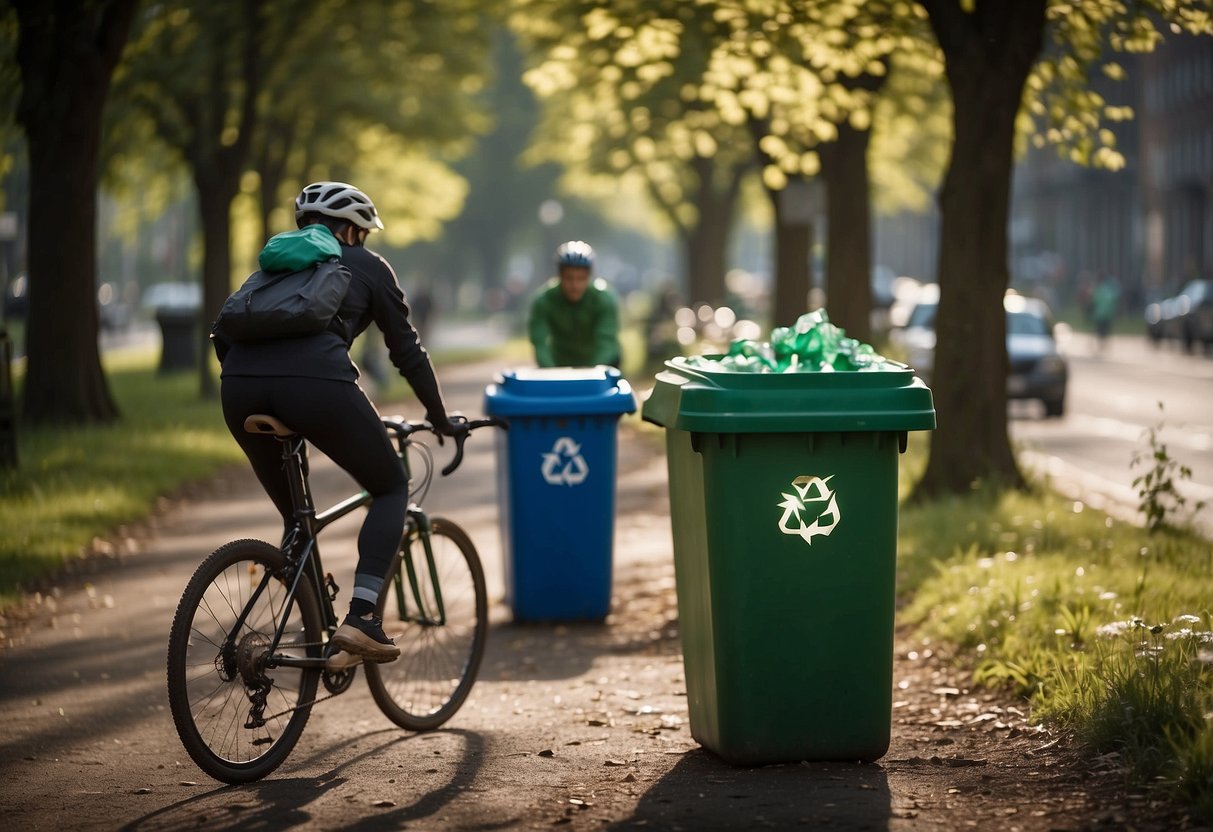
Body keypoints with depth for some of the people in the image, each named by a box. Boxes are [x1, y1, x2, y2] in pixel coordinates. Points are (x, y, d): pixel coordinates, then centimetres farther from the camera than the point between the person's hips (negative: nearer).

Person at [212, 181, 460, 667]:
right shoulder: (367, 266, 22)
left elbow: (223, 336, 27)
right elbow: (407, 352, 22)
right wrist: (441, 419, 33)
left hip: (240, 387, 4)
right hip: (318, 382, -4)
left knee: (296, 517, 24)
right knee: (391, 488, 17)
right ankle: (361, 618, 1)